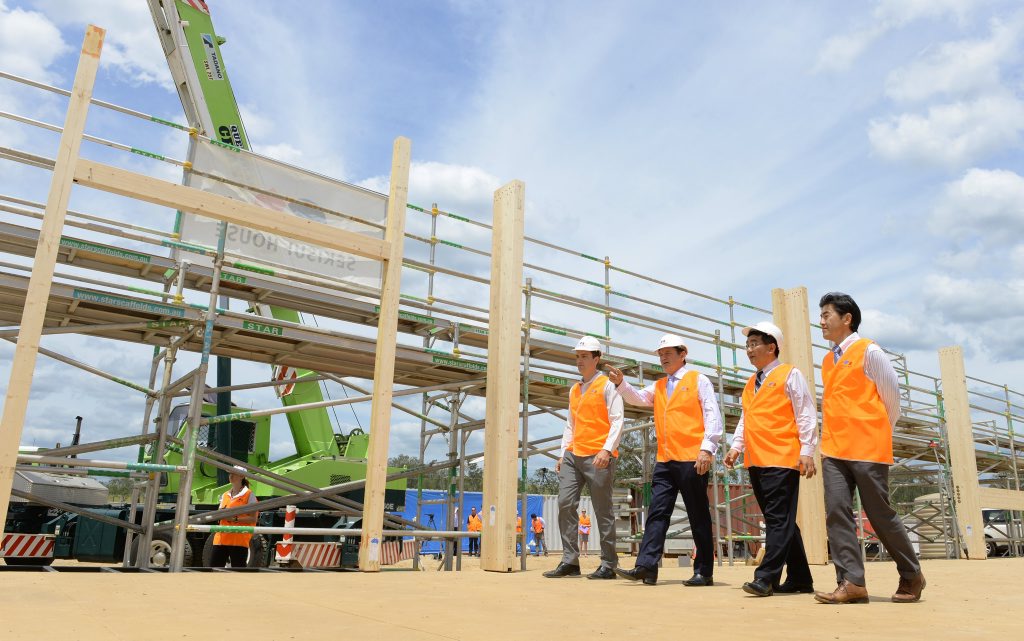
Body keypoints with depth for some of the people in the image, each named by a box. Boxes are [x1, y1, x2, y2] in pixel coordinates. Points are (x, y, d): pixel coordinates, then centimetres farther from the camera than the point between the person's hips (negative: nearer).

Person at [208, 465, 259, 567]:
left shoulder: (249, 495, -3)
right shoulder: (225, 495, 16)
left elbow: (253, 518, -9)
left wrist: (235, 519, -19)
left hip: (239, 539, -6)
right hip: (221, 538, 6)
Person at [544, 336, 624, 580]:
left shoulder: (607, 385, -1)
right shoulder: (574, 390, 19)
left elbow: (617, 421, -8)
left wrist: (607, 450, -19)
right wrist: (562, 454, 14)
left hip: (598, 457, -6)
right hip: (573, 456, 7)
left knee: (603, 511, -1)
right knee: (565, 504, -2)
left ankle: (608, 565, 9)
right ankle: (569, 561, 4)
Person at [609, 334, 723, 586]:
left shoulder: (698, 380, 2)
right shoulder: (658, 387, 19)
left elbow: (712, 415, -5)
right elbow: (638, 397, 4)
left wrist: (707, 448, -14)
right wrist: (621, 383, -14)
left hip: (692, 459, -5)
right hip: (665, 460, 6)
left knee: (699, 516, 2)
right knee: (657, 513, 1)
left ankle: (704, 572, 10)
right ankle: (646, 567, 0)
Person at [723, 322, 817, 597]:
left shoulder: (790, 374, -1)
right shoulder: (751, 383, 20)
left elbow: (806, 414, -6)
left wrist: (806, 451, -13)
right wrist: (737, 446, 9)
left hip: (781, 459, -8)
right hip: (756, 461, 8)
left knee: (778, 519, -8)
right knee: (779, 521, 11)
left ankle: (766, 578, -9)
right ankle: (799, 578, 20)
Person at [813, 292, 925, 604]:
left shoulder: (869, 351, -4)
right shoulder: (828, 361, 16)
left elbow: (891, 395, 0)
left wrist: (881, 433, 8)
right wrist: (832, 436, 13)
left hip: (868, 449, -6)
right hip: (835, 450, 6)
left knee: (880, 514, 2)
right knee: (837, 512, -5)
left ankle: (911, 576, 22)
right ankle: (851, 583, -2)